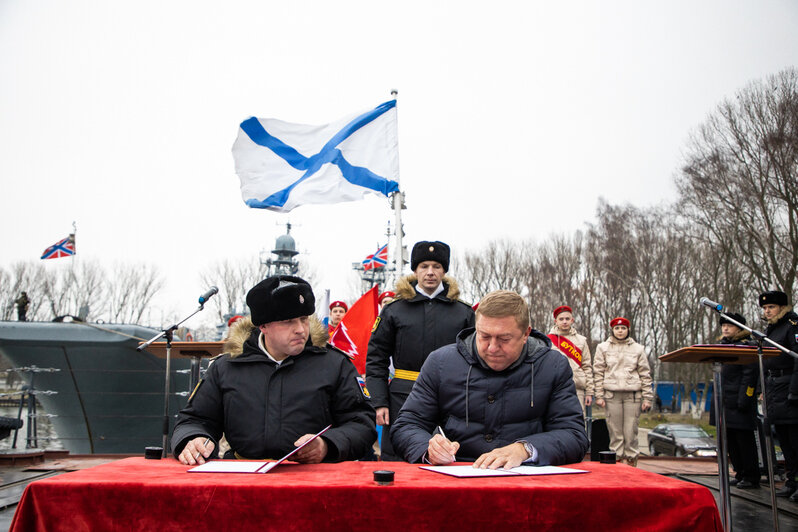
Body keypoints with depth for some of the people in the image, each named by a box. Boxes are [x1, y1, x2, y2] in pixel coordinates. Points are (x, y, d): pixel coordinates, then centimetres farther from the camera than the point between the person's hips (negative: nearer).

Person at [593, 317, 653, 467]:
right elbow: (598, 373, 7)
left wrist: (647, 398, 4)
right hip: (612, 394, 0)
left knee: (631, 432, -3)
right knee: (615, 432, -1)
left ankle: (631, 463, 5)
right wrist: (599, 395, -1)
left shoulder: (638, 349, 13)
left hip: (633, 394, 0)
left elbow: (645, 374, 11)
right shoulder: (603, 347, 11)